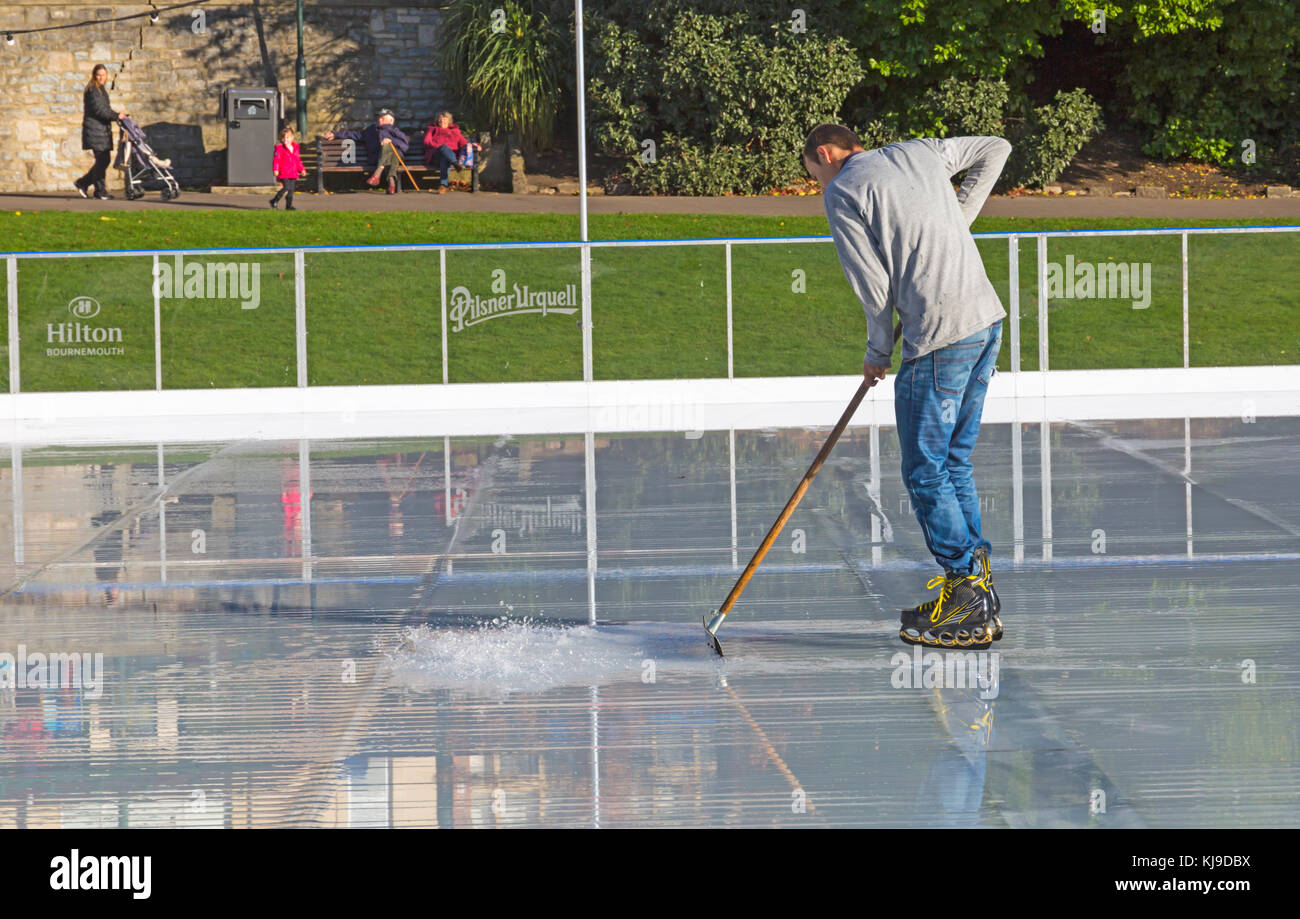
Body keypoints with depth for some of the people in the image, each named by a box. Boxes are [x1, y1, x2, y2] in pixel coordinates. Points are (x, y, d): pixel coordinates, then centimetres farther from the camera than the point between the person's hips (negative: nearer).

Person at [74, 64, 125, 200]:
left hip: (103, 129, 10)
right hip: (94, 129, -10)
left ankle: (82, 184, 18)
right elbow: (98, 109, -18)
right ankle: (100, 191, -5)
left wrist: (117, 115, 11)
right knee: (101, 160, -10)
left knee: (105, 160, 9)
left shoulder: (101, 89, 20)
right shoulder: (92, 89, -9)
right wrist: (116, 116, -19)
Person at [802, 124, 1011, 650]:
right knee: (954, 463, 16)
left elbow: (875, 287, -6)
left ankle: (968, 612, -1)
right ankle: (975, 594, 18)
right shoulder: (920, 152, 17)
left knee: (926, 472, 0)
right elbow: (995, 150, 31)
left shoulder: (843, 193, -3)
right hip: (988, 317, 8)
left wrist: (878, 353, 9)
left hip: (940, 337, -8)